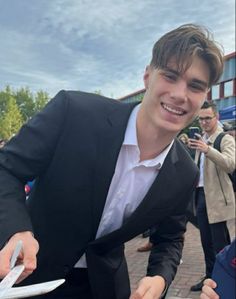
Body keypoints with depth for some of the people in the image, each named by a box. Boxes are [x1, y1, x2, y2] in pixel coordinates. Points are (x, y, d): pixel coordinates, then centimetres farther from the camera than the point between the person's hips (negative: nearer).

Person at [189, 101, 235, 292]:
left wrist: (208, 150, -39)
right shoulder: (202, 139, 16)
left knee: (220, 244, -1)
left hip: (216, 197, -7)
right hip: (200, 194, 7)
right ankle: (210, 277, 28)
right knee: (206, 242, 15)